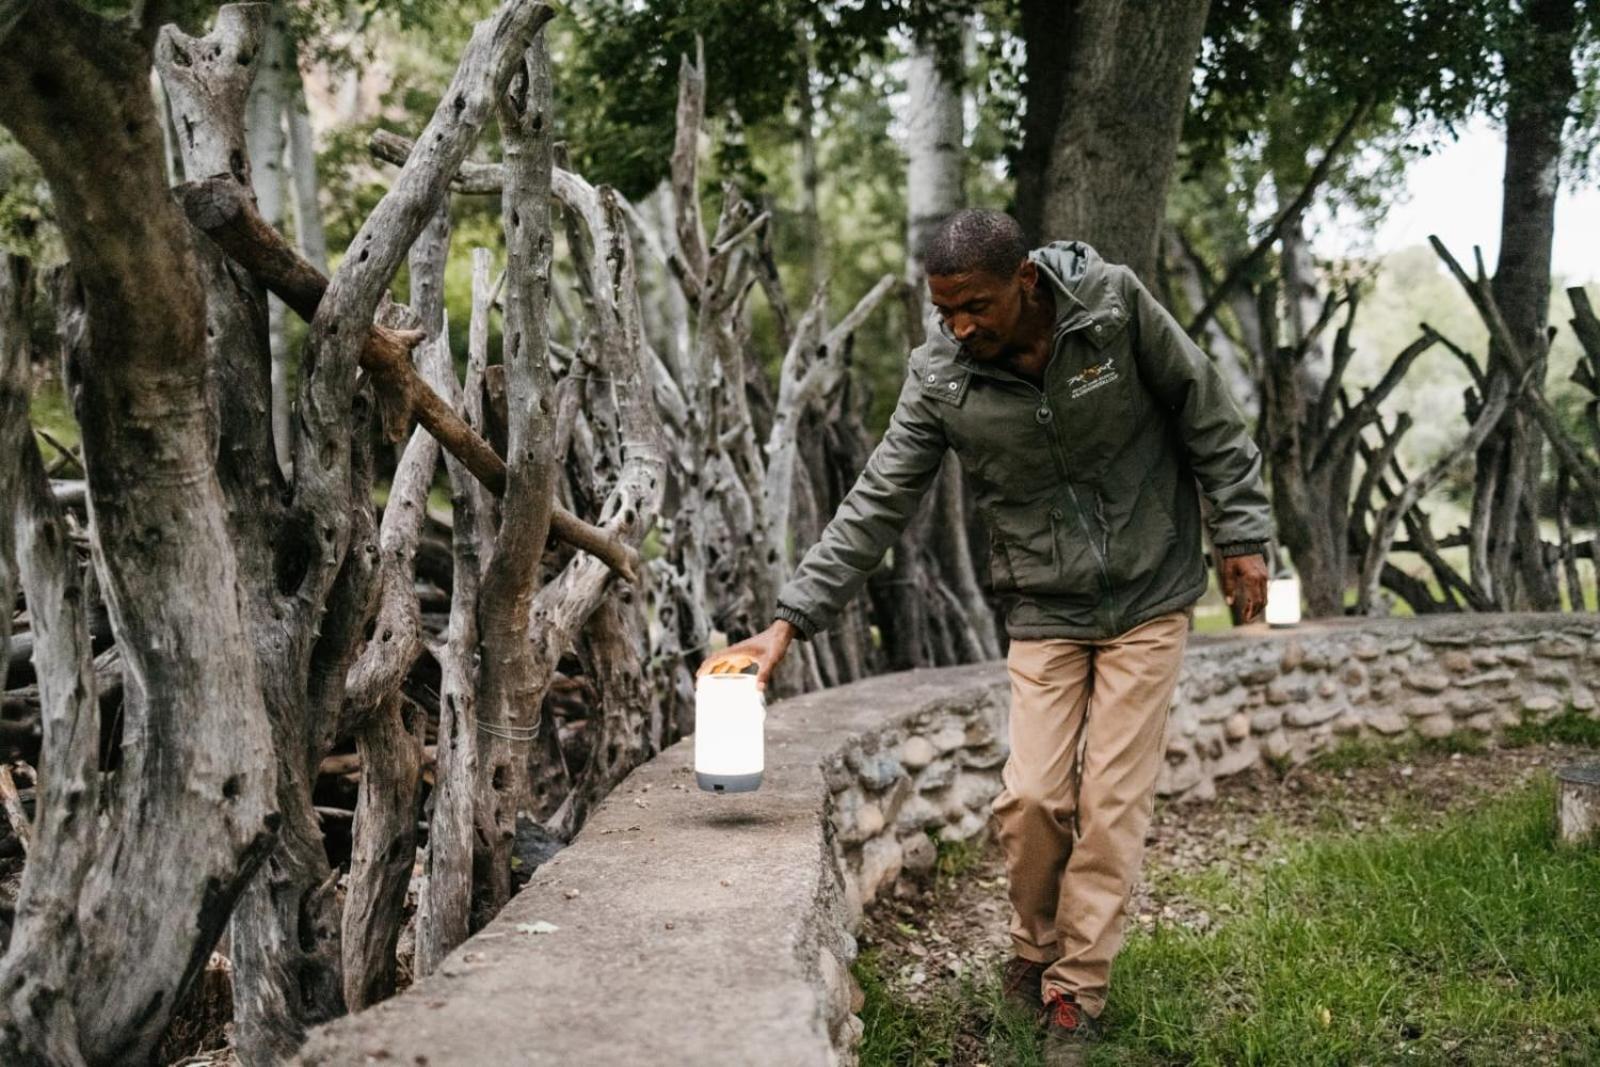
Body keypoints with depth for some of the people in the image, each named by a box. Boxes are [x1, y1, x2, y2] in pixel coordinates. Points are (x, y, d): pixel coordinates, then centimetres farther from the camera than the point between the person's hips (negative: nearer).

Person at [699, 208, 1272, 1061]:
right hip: (1044, 611, 1)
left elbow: (1204, 414, -4)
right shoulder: (940, 376, -13)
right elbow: (874, 507, -13)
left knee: (1112, 801, -1)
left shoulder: (1113, 302, -17)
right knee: (1032, 798, -5)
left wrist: (1242, 533, -2)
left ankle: (1075, 993, 13)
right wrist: (788, 622, -19)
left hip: (1149, 597, -1)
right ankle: (1035, 951, 23)